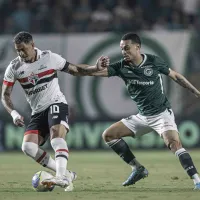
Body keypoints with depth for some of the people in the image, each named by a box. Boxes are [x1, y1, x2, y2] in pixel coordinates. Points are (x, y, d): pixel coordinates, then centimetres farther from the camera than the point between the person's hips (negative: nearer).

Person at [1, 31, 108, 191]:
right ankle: (66, 174, -9)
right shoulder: (14, 67, -1)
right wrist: (13, 113, -15)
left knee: (57, 134, -32)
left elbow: (75, 70, 4)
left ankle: (62, 177, -46)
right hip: (37, 112, 4)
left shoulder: (49, 58, -6)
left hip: (56, 103, -4)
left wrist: (96, 68, -13)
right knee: (28, 147, -16)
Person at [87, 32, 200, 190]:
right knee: (108, 135, 2)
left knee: (174, 143, -30)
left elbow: (175, 76, 2)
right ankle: (138, 169, 7)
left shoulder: (154, 61, -12)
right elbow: (96, 72, -15)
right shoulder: (121, 67, -5)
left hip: (162, 113, -6)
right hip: (142, 117, 6)